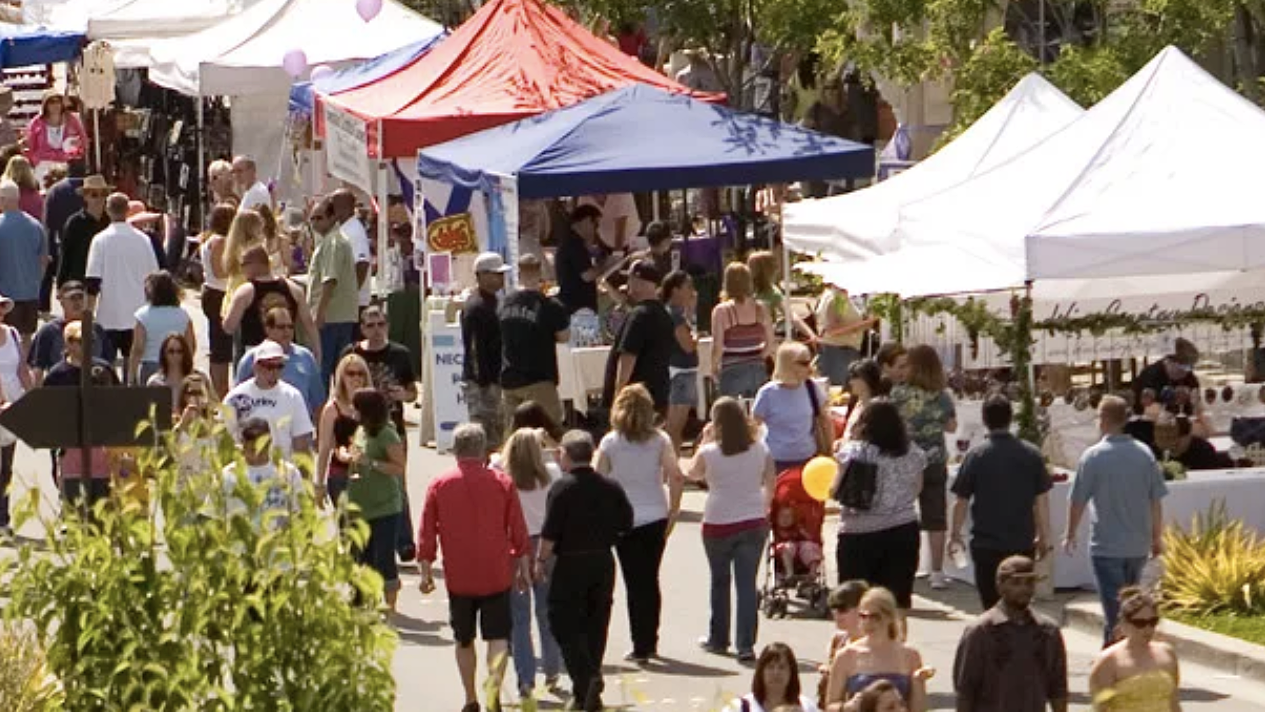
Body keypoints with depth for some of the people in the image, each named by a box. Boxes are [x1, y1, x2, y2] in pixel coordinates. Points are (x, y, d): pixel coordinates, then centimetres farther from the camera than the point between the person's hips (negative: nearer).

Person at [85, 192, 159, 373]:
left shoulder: (101, 240, -8)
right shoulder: (143, 240, 1)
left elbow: (93, 283, -9)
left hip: (108, 316, -3)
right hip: (136, 315, 3)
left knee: (106, 364, 2)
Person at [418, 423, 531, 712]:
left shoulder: (439, 485, -1)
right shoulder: (502, 484, -2)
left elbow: (427, 534, 1)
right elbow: (519, 532, 1)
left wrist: (426, 571, 8)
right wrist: (523, 568, 11)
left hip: (458, 577, 1)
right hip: (497, 575, -1)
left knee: (464, 640, 15)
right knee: (498, 637, 1)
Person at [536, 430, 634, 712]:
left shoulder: (562, 488, -13)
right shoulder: (611, 487, 3)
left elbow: (550, 532, -15)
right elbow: (626, 524, 7)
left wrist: (541, 561, -4)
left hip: (571, 564, -5)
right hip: (603, 562, 5)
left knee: (565, 625, 1)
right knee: (596, 625, 12)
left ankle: (586, 677, -18)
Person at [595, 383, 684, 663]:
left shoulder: (610, 443, -5)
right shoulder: (660, 440, -3)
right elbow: (676, 478, -10)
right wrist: (672, 513, 1)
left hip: (624, 521, -2)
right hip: (656, 517, 2)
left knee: (635, 583, 2)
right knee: (651, 580, 15)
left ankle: (641, 647, 1)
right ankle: (650, 641, 22)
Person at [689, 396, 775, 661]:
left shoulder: (709, 452, -11)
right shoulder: (760, 450, -3)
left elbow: (693, 474, 9)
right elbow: (770, 487, 4)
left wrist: (704, 441, 12)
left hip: (718, 524, -1)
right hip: (753, 523, 1)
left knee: (720, 581, 17)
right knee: (747, 584, 1)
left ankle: (718, 639, 30)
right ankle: (746, 646, -5)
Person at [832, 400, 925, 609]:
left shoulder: (854, 451, -11)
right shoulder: (914, 453, 1)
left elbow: (836, 491, -10)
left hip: (860, 533, -3)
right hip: (904, 531, 3)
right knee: (900, 597, 8)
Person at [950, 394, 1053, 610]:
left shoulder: (976, 456, -8)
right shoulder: (1031, 454, -2)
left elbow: (961, 501, -3)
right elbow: (1041, 501, 1)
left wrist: (955, 534, 12)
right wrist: (1044, 537, 13)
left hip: (986, 546, -2)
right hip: (1023, 544, 2)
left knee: (992, 607, 5)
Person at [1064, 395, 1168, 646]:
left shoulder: (1093, 456, -12)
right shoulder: (1144, 453, -2)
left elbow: (1077, 501, -6)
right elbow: (1156, 500, 2)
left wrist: (1070, 534, 8)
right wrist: (1157, 536, 14)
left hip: (1106, 545, -4)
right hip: (1139, 545, 4)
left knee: (1113, 606, -1)